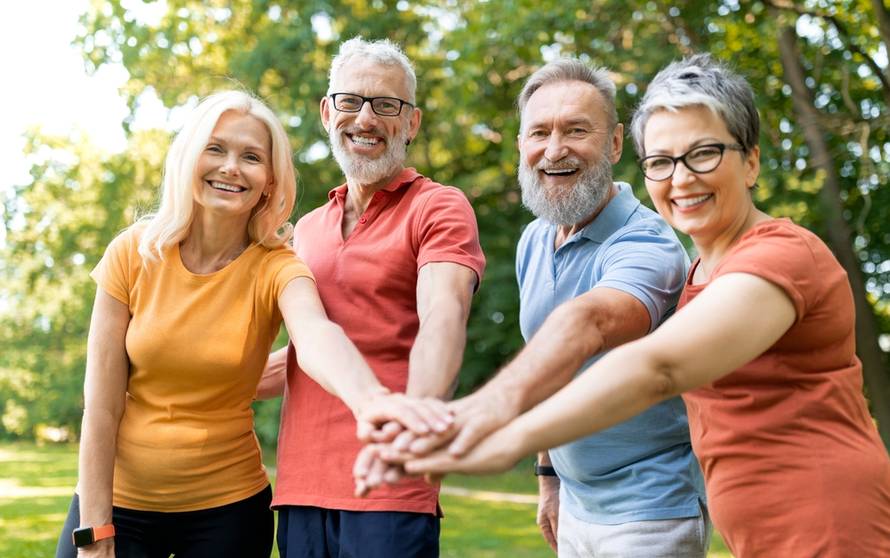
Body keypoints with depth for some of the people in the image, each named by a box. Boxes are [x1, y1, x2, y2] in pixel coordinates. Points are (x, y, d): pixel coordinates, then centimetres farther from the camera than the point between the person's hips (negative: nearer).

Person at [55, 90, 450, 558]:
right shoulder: (133, 252, -9)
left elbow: (317, 336, -35)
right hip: (114, 499, 1)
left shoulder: (276, 269, -12)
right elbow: (101, 403, -8)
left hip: (226, 506, 0)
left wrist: (374, 401, -55)